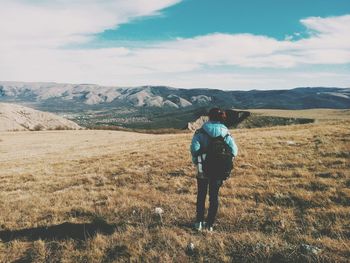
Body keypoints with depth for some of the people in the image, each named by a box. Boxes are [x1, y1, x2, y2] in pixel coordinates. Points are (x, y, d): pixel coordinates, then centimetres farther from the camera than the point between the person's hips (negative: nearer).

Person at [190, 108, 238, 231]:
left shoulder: (201, 131, -7)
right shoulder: (225, 133, -2)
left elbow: (194, 147, -20)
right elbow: (234, 150, -10)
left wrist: (196, 161, -4)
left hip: (204, 168, -1)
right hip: (219, 169, 1)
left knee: (201, 195, 16)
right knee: (214, 196, 13)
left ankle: (199, 222, 22)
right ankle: (210, 224, 18)